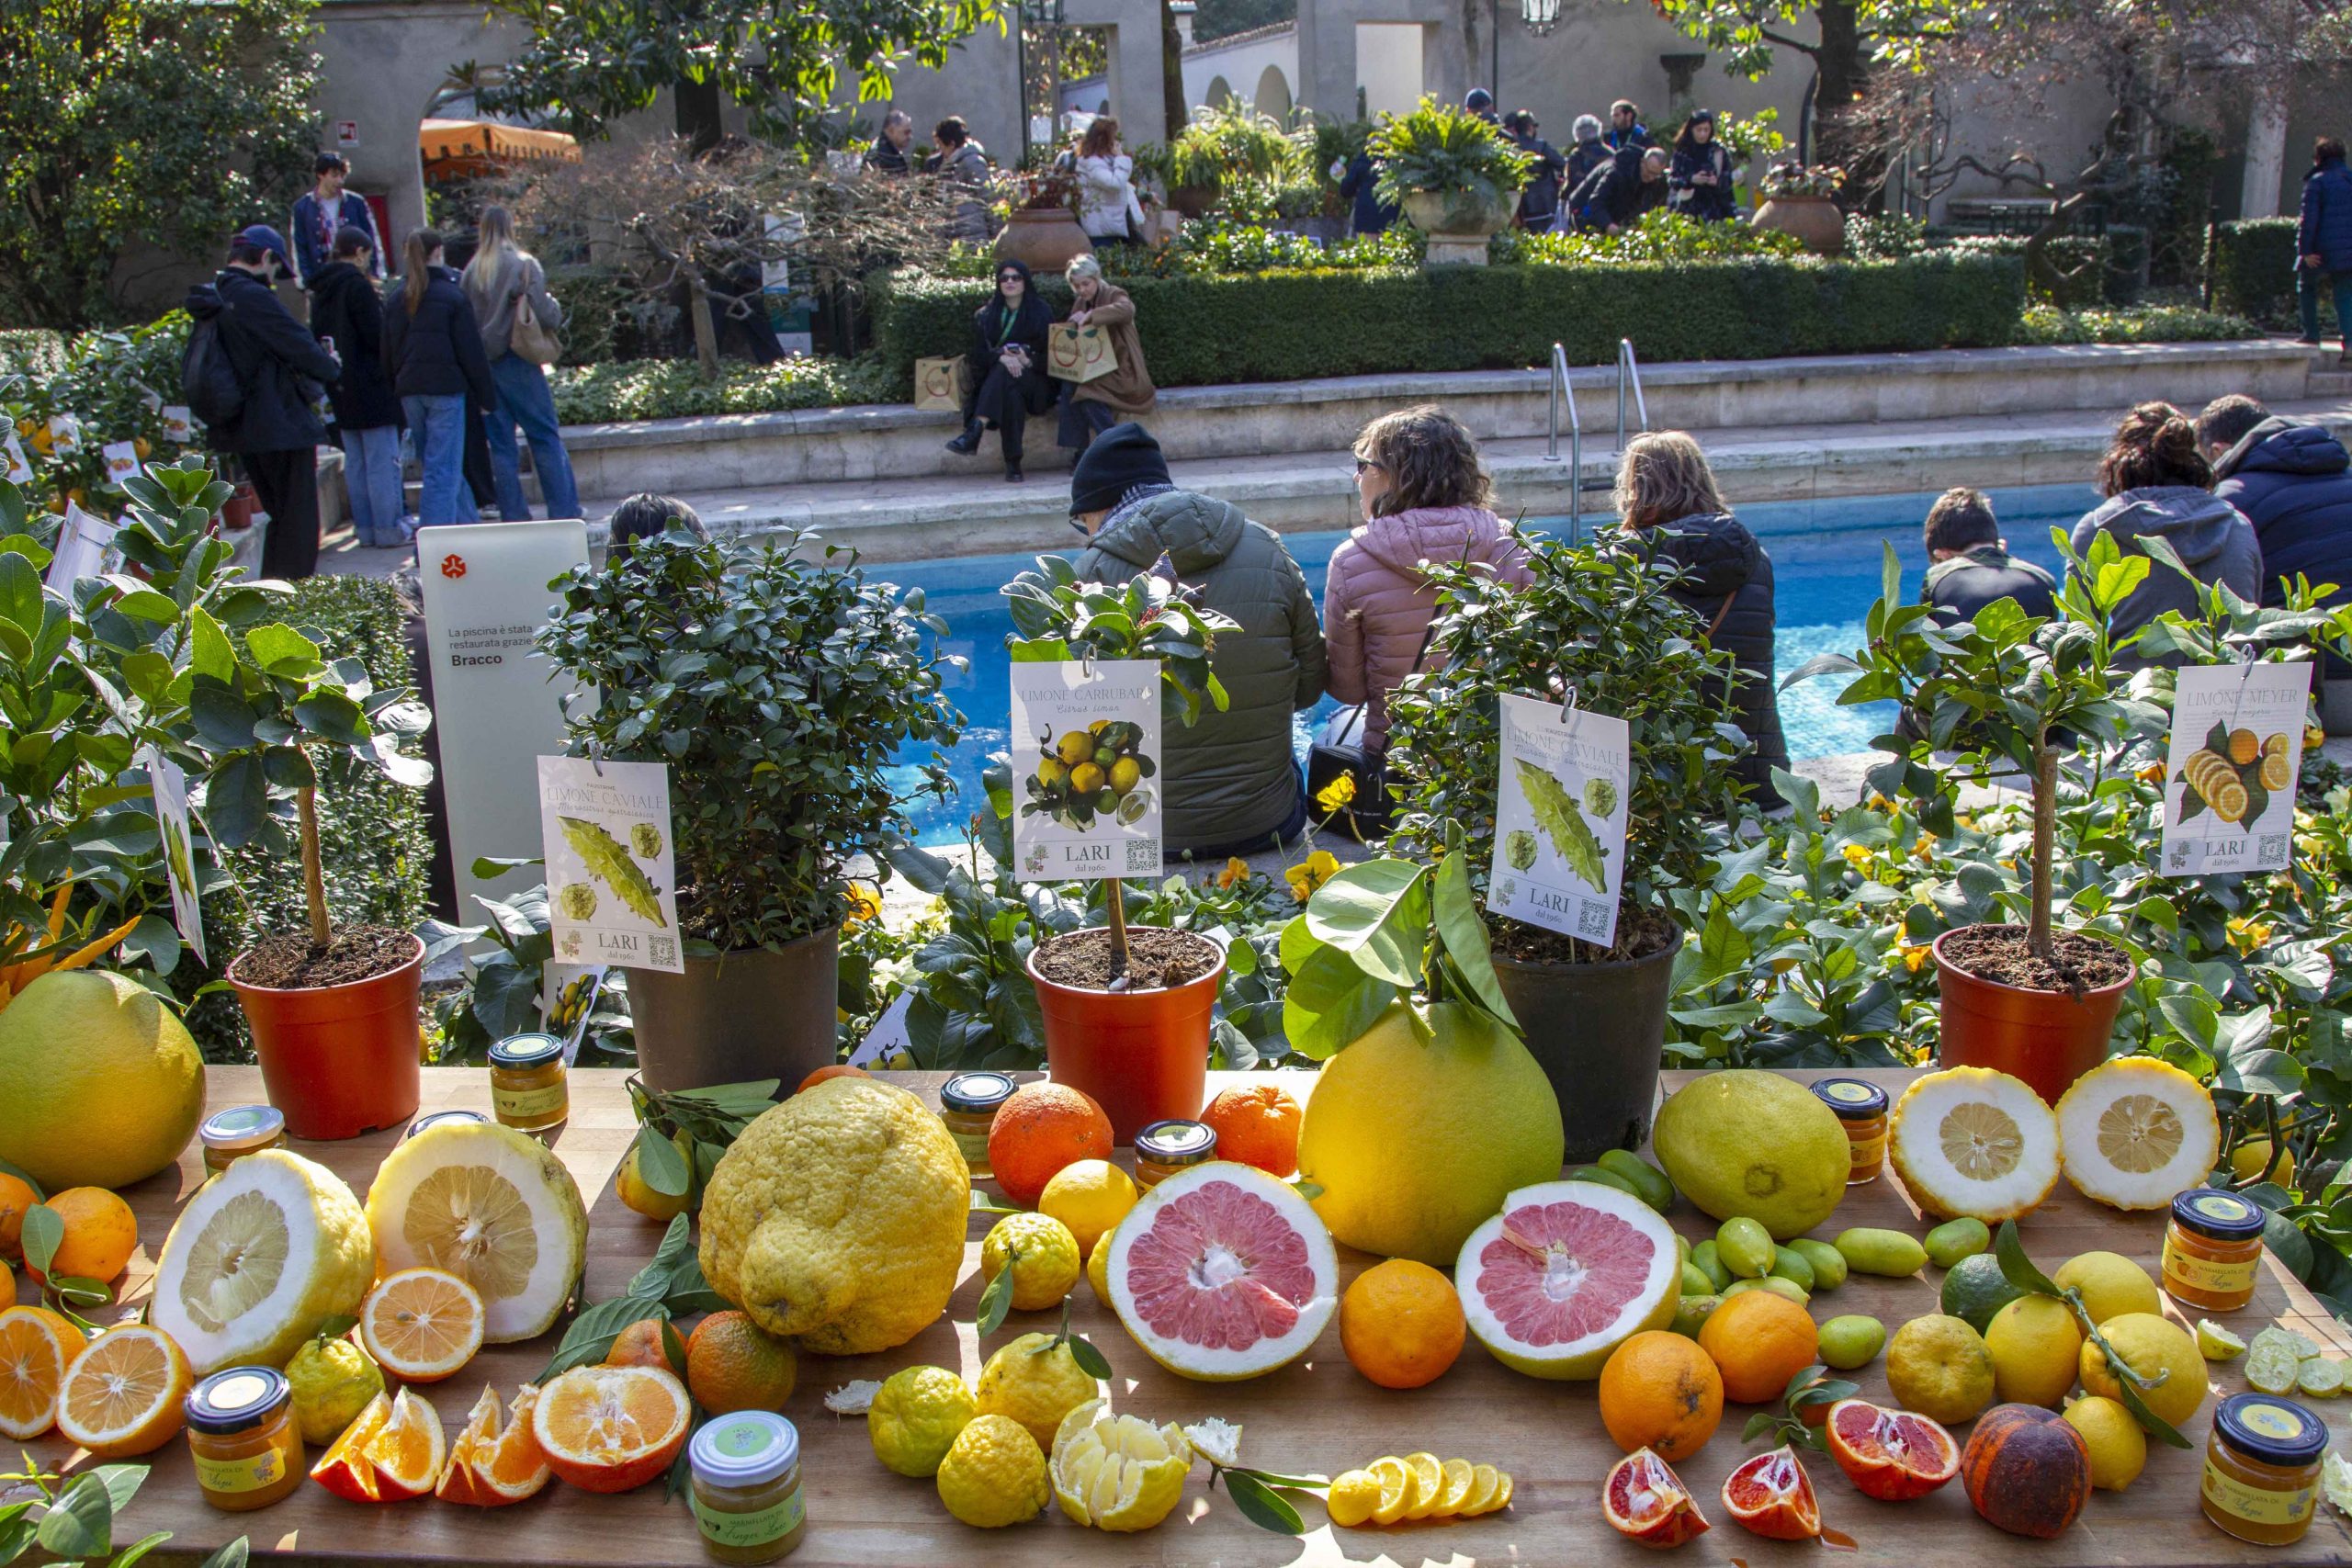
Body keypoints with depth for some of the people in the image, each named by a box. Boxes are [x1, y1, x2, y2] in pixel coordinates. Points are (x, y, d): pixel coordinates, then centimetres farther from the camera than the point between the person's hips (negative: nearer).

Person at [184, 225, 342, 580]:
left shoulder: (211, 300, 11)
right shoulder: (254, 298, -17)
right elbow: (299, 345, -14)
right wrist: (333, 371, 5)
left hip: (240, 427, 9)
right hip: (281, 425, -9)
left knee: (280, 516, 19)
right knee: (299, 520, -2)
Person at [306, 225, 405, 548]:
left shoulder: (320, 290, 12)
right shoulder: (358, 285, -13)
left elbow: (316, 337, 16)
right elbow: (378, 337, -16)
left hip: (340, 390, 8)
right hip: (371, 387, -8)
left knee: (355, 462, 11)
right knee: (383, 460, -4)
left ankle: (364, 528, 14)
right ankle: (387, 529, -5)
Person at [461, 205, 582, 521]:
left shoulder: (471, 271, 6)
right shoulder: (524, 264, -5)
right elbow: (543, 314, -10)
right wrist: (556, 309, 9)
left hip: (483, 362, 4)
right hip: (517, 362, -4)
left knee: (501, 445, 7)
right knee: (546, 438, 2)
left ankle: (514, 517, 8)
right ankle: (565, 514, 0)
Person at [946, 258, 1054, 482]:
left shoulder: (1040, 312, 6)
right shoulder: (985, 315, 13)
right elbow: (979, 353, 1)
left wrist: (1028, 360, -21)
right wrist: (1002, 357, -22)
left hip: (1034, 378, -2)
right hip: (995, 377, 2)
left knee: (1003, 374, -36)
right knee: (1011, 395, -36)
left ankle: (975, 431, -52)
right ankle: (1013, 463, -45)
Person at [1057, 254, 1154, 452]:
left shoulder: (1114, 295, -5)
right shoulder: (1080, 303, 15)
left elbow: (1127, 309, -31)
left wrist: (1090, 316, -33)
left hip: (1121, 372, -6)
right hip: (1095, 370, 6)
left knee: (1089, 392, -30)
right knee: (1069, 389, -23)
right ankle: (1080, 449, -17)